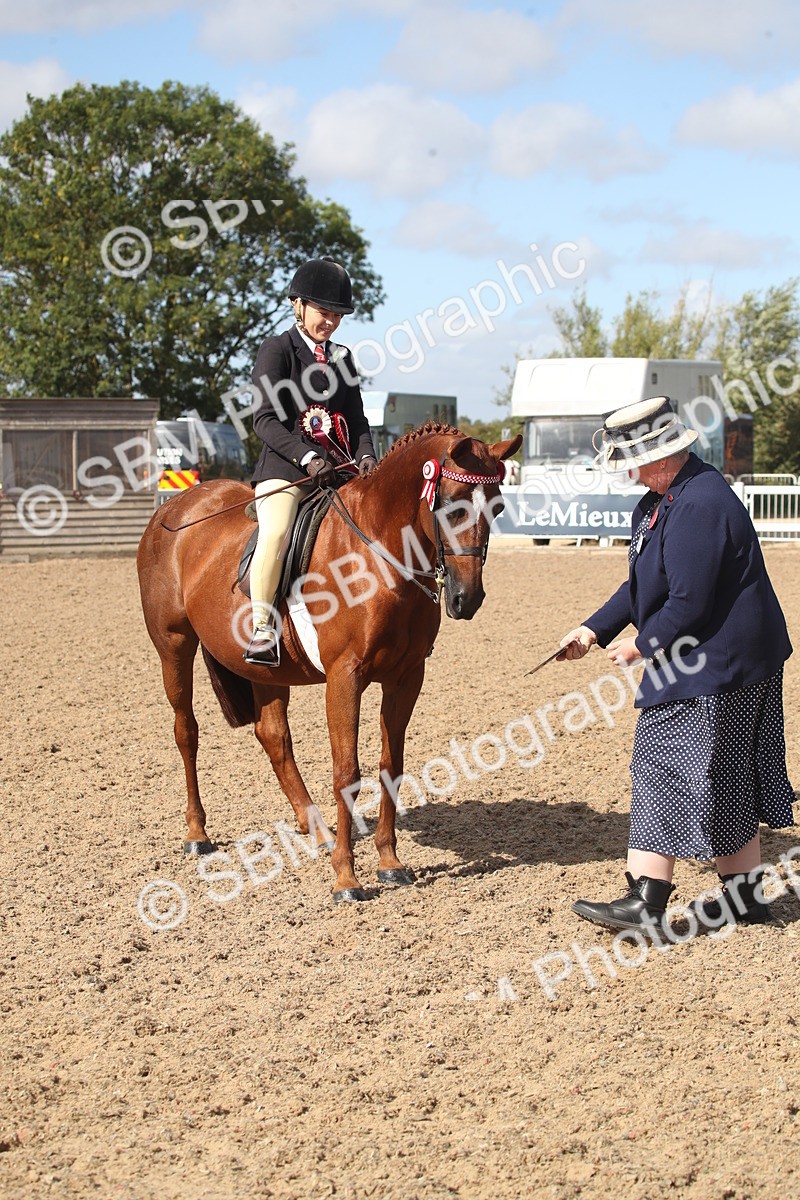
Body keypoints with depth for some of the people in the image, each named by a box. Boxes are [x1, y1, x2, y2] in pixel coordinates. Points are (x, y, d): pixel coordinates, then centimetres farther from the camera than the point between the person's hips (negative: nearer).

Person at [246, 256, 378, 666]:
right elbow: (266, 419, -8)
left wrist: (365, 456, -4)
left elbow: (356, 419, 17)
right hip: (284, 467, -6)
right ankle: (262, 630, -25)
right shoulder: (277, 349, 1)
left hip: (336, 469, 6)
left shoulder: (342, 357, 19)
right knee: (276, 533, -31)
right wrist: (307, 457, -21)